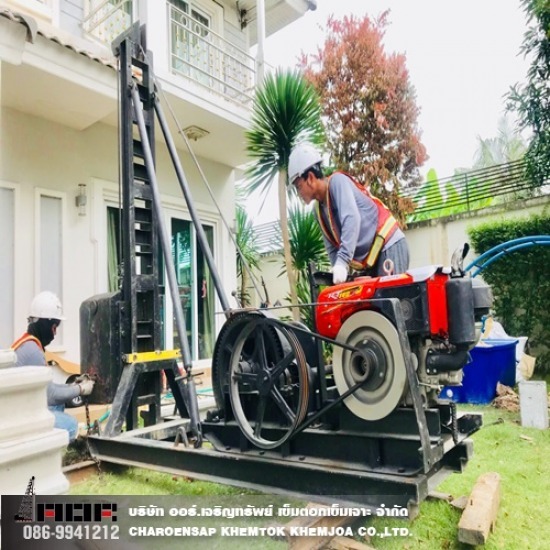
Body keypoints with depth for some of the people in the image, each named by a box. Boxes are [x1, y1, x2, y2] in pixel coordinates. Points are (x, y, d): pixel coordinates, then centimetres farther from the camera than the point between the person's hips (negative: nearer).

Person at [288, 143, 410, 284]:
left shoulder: (337, 181, -12)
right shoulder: (319, 209, 10)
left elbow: (352, 219, -27)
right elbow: (332, 246, 9)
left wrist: (342, 262, -37)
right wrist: (337, 271, -9)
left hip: (388, 246, -8)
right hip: (369, 261, 8)